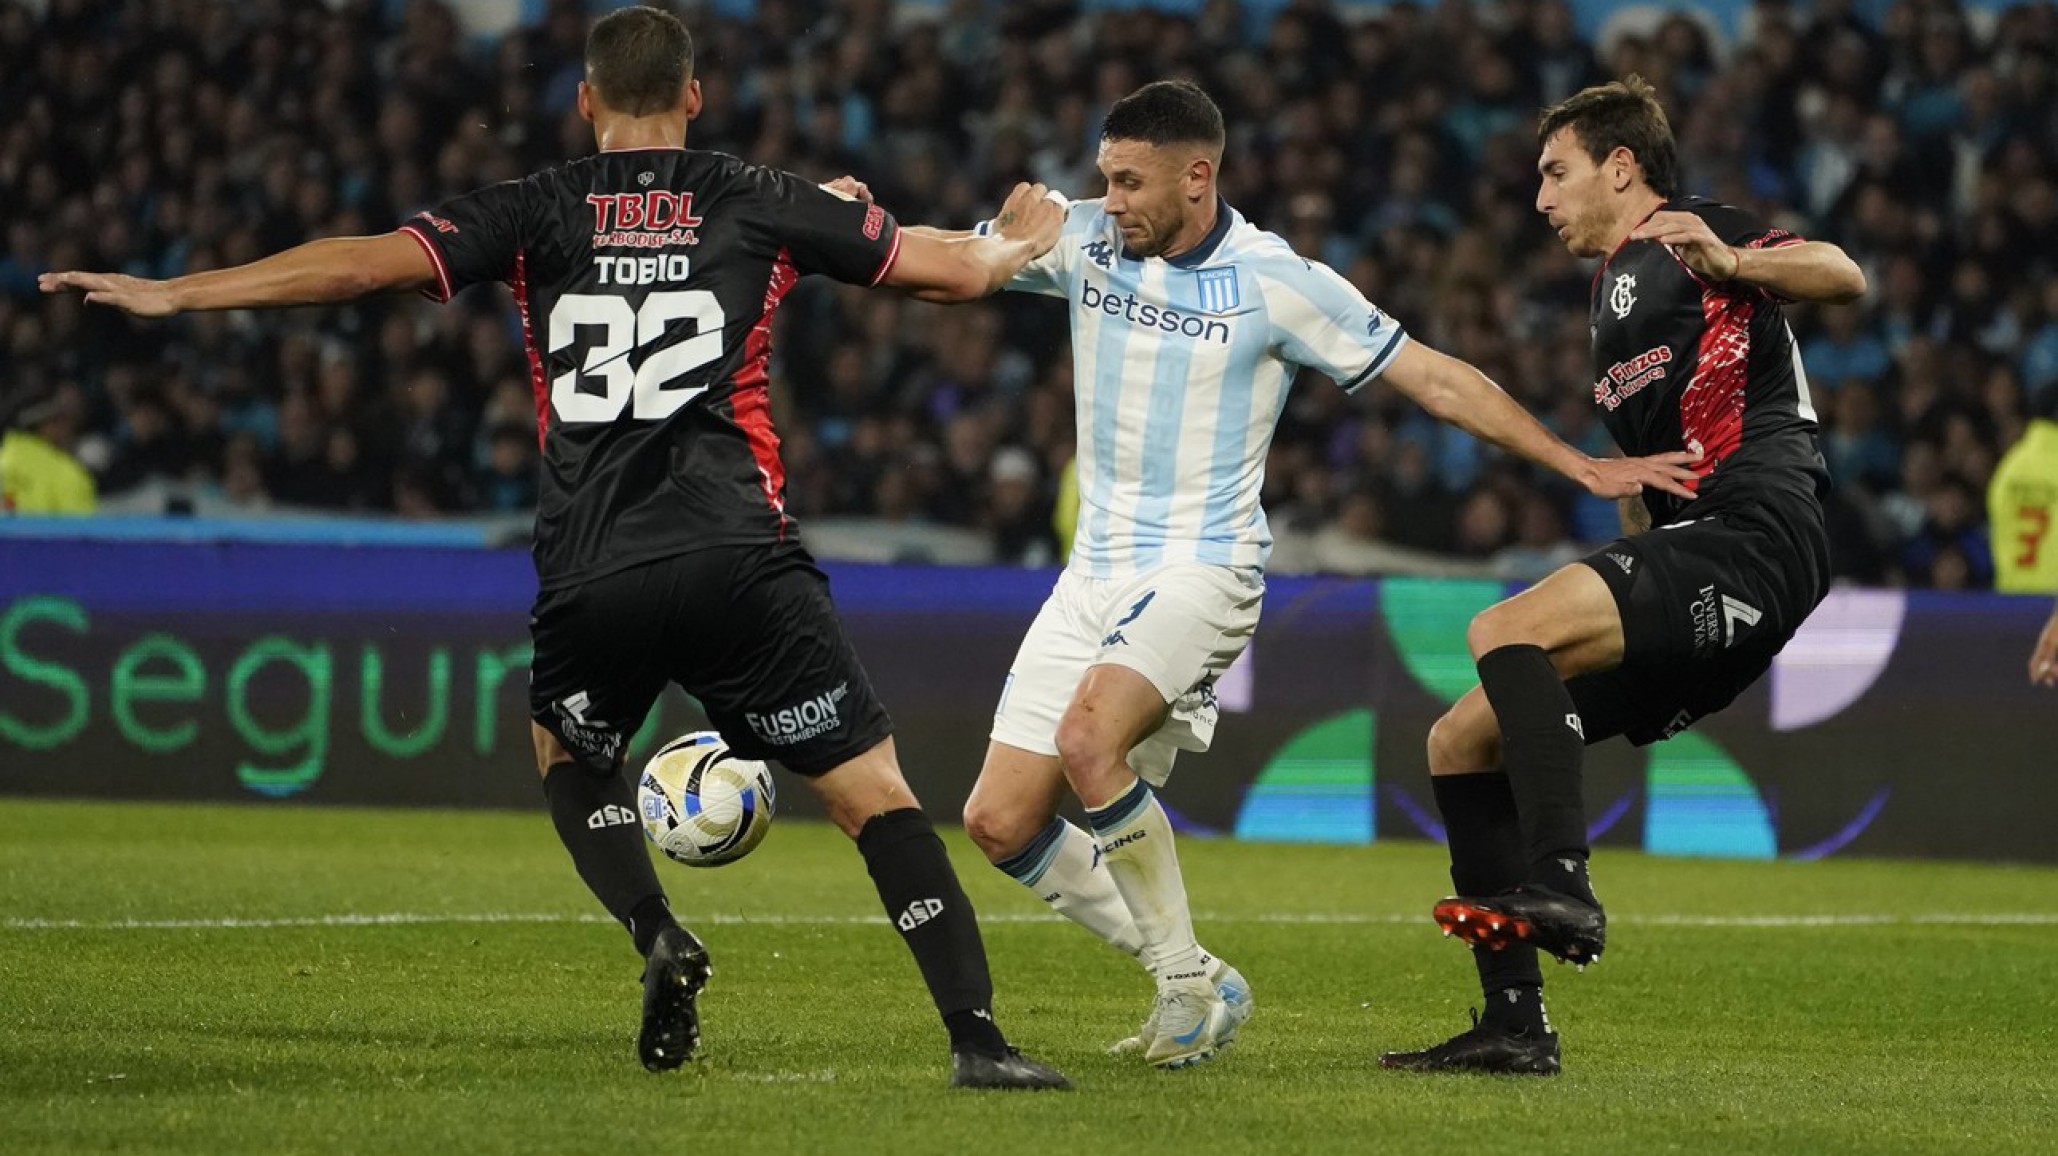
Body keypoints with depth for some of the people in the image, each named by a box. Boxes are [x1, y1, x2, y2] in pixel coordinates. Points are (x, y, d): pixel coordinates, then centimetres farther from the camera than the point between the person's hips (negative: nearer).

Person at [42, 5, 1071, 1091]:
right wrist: (1022, 241, 36)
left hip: (590, 576, 1)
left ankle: (657, 934, 5)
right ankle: (975, 1034, -10)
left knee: (567, 754, 29)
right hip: (736, 556, -1)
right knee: (872, 789, 3)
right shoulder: (756, 203, 10)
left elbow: (372, 260, 0)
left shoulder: (536, 211, 10)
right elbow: (952, 268, 13)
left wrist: (175, 292, 6)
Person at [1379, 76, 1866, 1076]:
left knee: (1503, 630, -28)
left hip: (1752, 536, -10)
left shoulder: (1688, 237, 1)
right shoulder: (1616, 294, 29)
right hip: (1694, 557, 10)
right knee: (1461, 741, 5)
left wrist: (1732, 263, -33)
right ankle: (1515, 1024, 3)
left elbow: (1842, 278, -17)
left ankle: (1559, 889, -34)